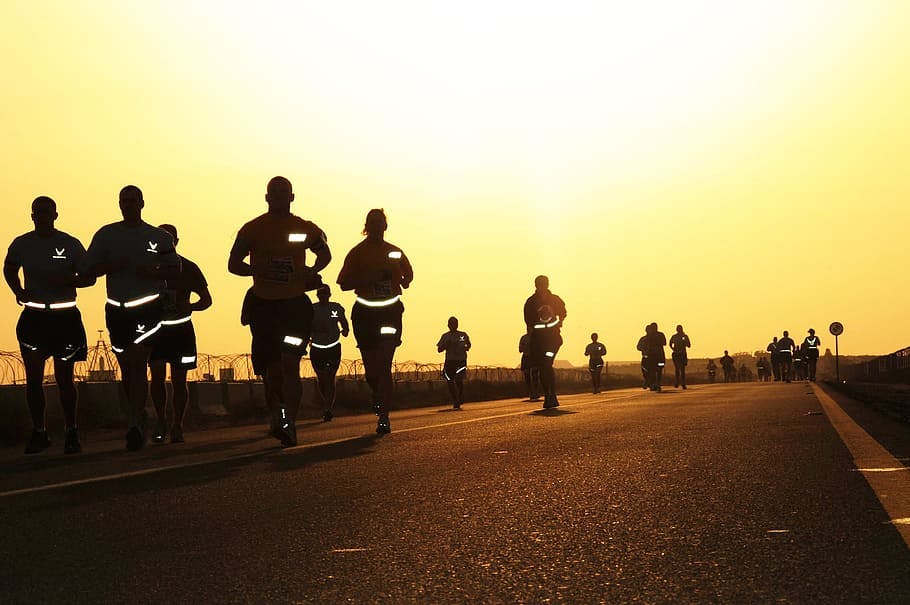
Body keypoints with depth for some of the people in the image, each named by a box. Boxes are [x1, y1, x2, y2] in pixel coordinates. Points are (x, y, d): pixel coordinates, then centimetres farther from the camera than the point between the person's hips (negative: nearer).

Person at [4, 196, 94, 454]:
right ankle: (39, 433, 9)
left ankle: (71, 433, 13)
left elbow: (89, 278, 3)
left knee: (64, 378, 2)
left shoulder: (70, 244, -1)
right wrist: (18, 291, 5)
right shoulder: (21, 244, 5)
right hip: (33, 316, 2)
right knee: (33, 377, -1)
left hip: (65, 316, -2)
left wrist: (66, 281, -17)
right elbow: (9, 269, 24)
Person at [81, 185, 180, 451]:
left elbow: (175, 268, 5)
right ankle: (138, 417, 27)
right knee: (126, 367, 10)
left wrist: (153, 273, -15)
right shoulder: (106, 235, 8)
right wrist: (111, 266, -13)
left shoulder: (158, 237, 5)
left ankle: (135, 424, -19)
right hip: (117, 308, 3)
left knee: (137, 363, -16)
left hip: (148, 307, -3)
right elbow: (86, 270, 5)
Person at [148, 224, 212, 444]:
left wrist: (188, 306, -17)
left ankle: (177, 427, 9)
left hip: (181, 329, 0)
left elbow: (206, 300, 4)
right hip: (156, 329, 0)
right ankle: (161, 420, 6)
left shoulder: (188, 268, -2)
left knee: (179, 380, 0)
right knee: (157, 376, -11)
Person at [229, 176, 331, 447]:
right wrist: (256, 269, -18)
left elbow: (325, 254, 20)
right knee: (270, 368, 7)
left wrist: (312, 271, -1)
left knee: (290, 365, -14)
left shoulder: (305, 229, 3)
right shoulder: (252, 229, 1)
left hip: (295, 304, -1)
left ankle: (288, 423, -16)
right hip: (262, 305, 1)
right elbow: (233, 264, 3)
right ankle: (277, 415, 30)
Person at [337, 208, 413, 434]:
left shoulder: (395, 252, 8)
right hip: (365, 313, 0)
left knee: (384, 366, -12)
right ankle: (378, 395, 42)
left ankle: (383, 417, -15)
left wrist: (402, 282, 10)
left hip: (390, 312, 0)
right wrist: (369, 278, -17)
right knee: (371, 367, 7)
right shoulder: (357, 253, -1)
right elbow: (344, 284, -8)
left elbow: (408, 275, 27)